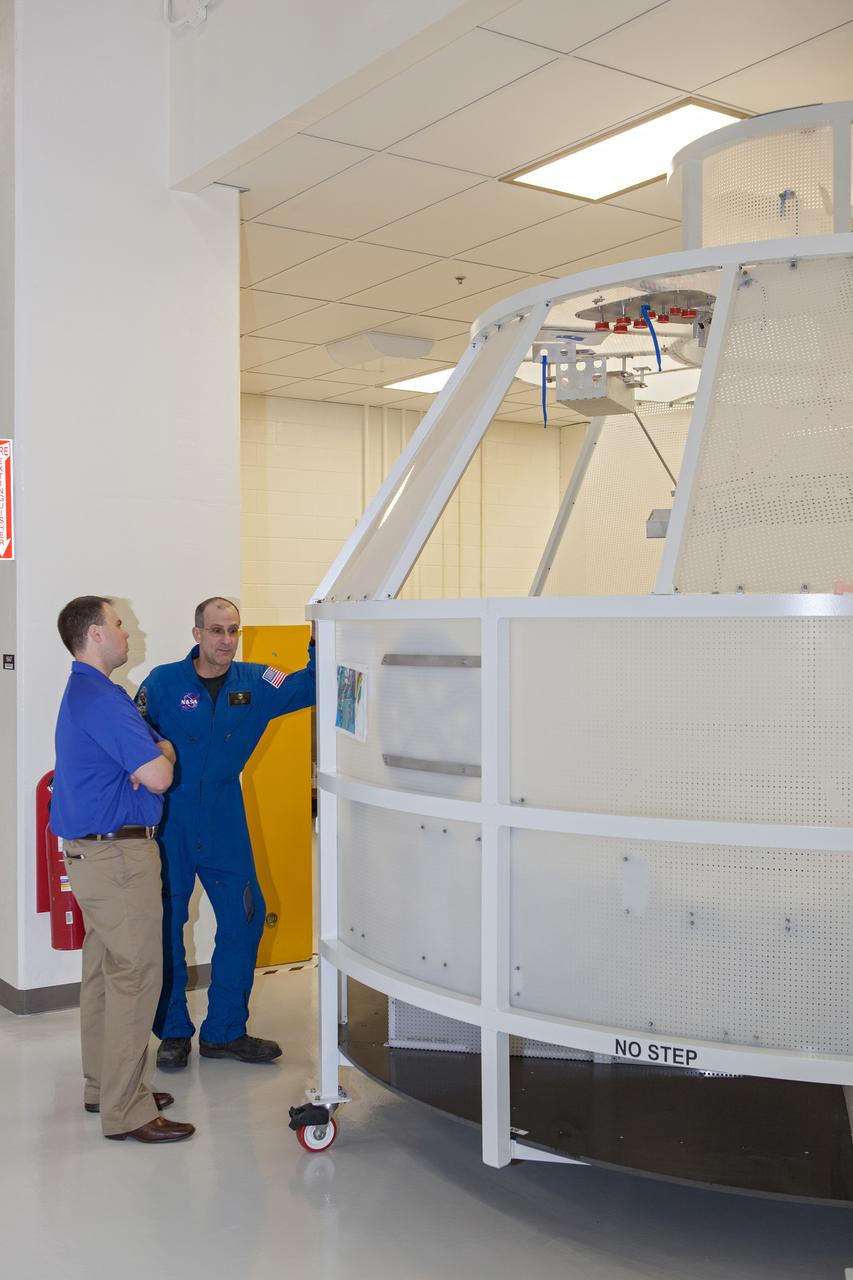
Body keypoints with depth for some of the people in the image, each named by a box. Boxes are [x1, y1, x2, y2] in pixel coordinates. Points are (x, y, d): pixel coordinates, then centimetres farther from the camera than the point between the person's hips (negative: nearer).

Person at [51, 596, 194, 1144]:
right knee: (135, 975, -6)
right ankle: (125, 1111, 0)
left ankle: (104, 1086, 28)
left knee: (105, 970, 17)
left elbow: (124, 757, 19)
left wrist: (149, 753, -5)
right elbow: (157, 777, -24)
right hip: (118, 854, -11)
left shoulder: (86, 693, 15)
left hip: (92, 851, 11)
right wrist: (165, 751, -1)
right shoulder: (101, 699, -20)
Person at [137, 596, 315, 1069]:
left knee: (244, 920, 5)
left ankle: (224, 1031, 20)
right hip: (170, 822, -3)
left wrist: (320, 646, -13)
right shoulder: (164, 682, -6)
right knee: (166, 926, 5)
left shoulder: (254, 683, 2)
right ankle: (174, 1031, 23)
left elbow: (308, 689, 3)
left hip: (225, 824, 3)